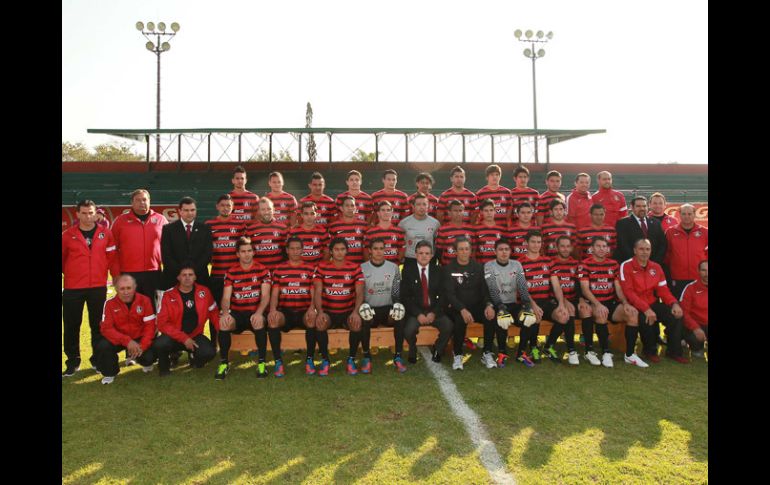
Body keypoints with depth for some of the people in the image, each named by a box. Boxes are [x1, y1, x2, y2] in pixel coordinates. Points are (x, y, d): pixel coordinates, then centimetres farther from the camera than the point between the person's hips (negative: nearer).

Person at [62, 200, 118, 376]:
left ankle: (98, 360, 21)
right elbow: (62, 259, 10)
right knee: (71, 326, 6)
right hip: (72, 288, 0)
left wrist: (117, 278, 1)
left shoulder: (106, 234, 1)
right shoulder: (68, 235, 1)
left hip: (98, 287, 0)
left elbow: (112, 258, 4)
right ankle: (73, 362, 19)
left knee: (98, 325, 8)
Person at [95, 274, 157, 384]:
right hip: (118, 339, 1)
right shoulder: (110, 303, -12)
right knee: (102, 347, -28)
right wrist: (127, 341, -31)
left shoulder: (144, 301, -11)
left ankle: (146, 363, 18)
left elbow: (150, 325, -11)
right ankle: (109, 373, 4)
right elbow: (106, 328, -18)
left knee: (149, 357, -25)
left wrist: (142, 345, -26)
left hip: (139, 338, 0)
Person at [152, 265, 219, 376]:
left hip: (195, 335, 1)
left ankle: (195, 356, 14)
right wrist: (183, 339, -21)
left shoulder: (204, 292, -3)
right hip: (174, 336, -1)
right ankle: (164, 365, 5)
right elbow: (162, 323, -12)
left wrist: (223, 331, -7)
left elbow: (213, 313, 9)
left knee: (210, 352, -26)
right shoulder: (168, 295, -8)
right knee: (159, 345, -33)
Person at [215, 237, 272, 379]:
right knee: (223, 323, -30)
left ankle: (261, 362, -19)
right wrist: (225, 313, -25)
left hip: (255, 313, -2)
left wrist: (259, 313, -28)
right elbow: (226, 298, -2)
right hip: (236, 313, 2)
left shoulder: (262, 270, 1)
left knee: (259, 323, -36)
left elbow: (265, 296, -8)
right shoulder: (231, 272, 5)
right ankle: (224, 362, -10)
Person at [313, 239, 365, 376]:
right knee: (320, 322, -32)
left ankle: (351, 359, -10)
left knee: (357, 323, -31)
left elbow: (359, 293, -5)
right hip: (328, 312, 0)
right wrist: (320, 312, -23)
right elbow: (317, 292, -5)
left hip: (348, 312, 0)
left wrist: (355, 312, -23)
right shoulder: (322, 267, 2)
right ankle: (325, 360, -12)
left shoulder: (355, 268, 2)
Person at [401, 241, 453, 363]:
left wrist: (434, 313, -13)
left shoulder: (438, 270, 6)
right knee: (409, 330, -31)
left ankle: (437, 351, 7)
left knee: (448, 326, -25)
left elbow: (442, 295, 3)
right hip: (414, 311, -2)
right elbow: (405, 296, -6)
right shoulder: (408, 270, -1)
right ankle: (412, 352, 5)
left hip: (434, 310, 2)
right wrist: (418, 314, -17)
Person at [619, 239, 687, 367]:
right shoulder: (626, 266, -12)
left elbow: (663, 290, 8)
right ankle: (651, 351, -4)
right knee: (646, 320, -33)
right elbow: (629, 292, -19)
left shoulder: (656, 267, 7)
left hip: (652, 304, 6)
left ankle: (674, 351, 3)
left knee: (675, 315, -16)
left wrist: (674, 303, -13)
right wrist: (645, 309, -28)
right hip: (634, 306, -6)